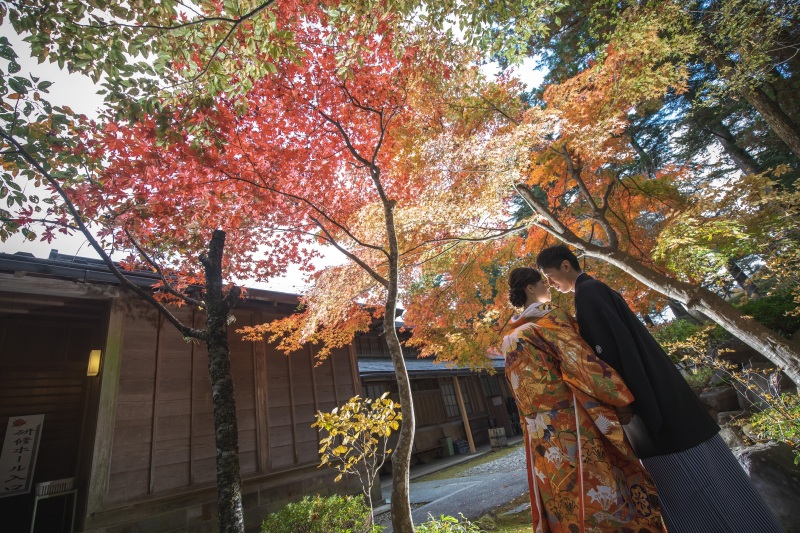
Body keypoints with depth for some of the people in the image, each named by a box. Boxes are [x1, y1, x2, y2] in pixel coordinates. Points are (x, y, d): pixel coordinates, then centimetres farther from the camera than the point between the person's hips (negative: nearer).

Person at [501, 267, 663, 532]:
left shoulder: (510, 340, 13)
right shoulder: (551, 317, -8)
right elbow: (581, 362, -13)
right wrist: (625, 396, -4)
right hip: (575, 426, -6)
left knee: (566, 503, 14)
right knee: (600, 496, 6)